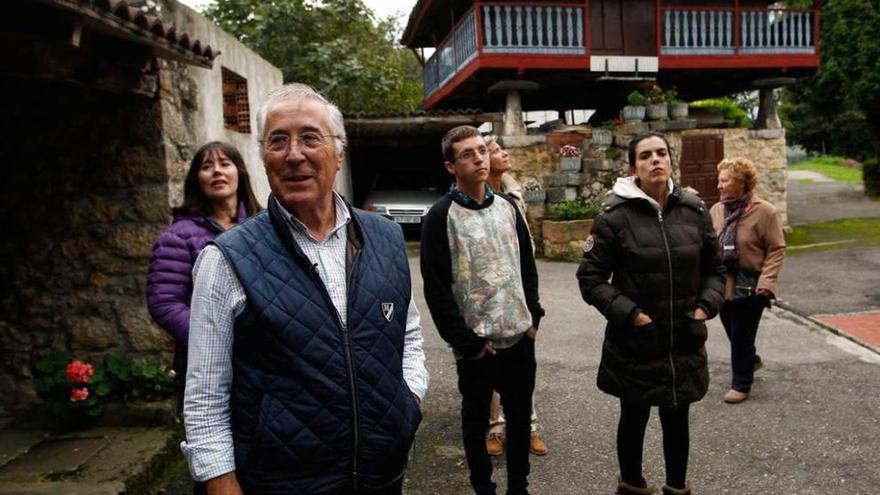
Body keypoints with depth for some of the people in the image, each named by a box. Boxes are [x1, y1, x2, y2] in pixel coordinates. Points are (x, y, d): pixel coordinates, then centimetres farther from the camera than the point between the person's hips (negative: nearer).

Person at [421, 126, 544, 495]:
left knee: (520, 415, 15)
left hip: (520, 336, 5)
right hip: (477, 343, -5)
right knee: (477, 420, 12)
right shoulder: (441, 217, -11)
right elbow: (436, 290, -13)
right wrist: (467, 342, -14)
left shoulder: (508, 207, 7)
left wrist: (533, 316, 5)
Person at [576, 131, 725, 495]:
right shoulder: (615, 215, -11)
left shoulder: (694, 211, 1)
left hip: (685, 341, 3)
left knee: (677, 420, 16)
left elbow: (714, 268, 13)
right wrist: (629, 314, -15)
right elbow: (590, 277, -8)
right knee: (634, 418, 15)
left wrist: (706, 305, -3)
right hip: (634, 342, -3)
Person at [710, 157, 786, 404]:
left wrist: (766, 280, -18)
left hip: (749, 288, -5)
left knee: (742, 336, 2)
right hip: (723, 284, 6)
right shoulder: (716, 210, 3)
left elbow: (777, 249, -9)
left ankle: (741, 384, 20)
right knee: (732, 331, 20)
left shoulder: (763, 211, -12)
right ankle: (752, 360, 49)